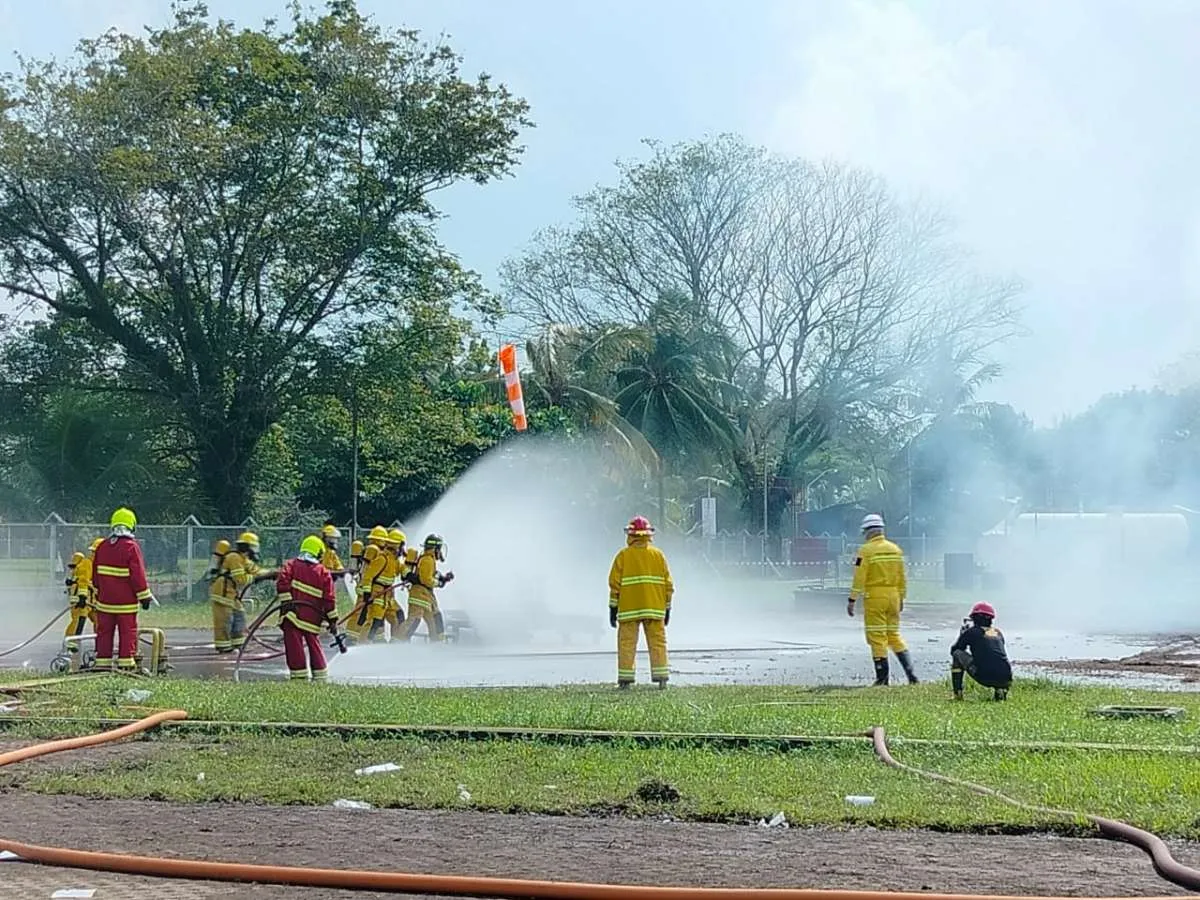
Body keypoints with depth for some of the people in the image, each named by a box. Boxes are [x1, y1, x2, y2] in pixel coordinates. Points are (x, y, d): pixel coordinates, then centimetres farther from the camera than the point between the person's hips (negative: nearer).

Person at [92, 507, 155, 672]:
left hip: (105, 600, 5)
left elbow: (95, 573, 15)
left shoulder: (102, 547, 7)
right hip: (126, 602, -5)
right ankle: (126, 664, -2)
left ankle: (102, 664, 10)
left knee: (104, 632, 9)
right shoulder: (131, 547, -12)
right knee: (128, 633, 0)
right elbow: (138, 574, -13)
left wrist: (98, 592, 26)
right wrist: (144, 596, -6)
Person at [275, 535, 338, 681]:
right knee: (315, 646, 18)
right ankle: (320, 677, 23)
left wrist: (286, 600, -13)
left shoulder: (291, 565, 6)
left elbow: (282, 582, -11)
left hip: (293, 614, -3)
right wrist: (332, 620, 9)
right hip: (313, 618, 3)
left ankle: (299, 677, -7)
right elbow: (329, 598, 6)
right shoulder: (323, 572, 10)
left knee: (295, 647, -2)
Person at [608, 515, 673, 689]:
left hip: (628, 609, -2)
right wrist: (667, 608, 13)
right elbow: (668, 584, 6)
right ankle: (661, 677, -2)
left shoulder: (623, 555, -1)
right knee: (658, 643, 5)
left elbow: (615, 583, -3)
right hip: (655, 608, 2)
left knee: (627, 643, 2)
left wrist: (613, 608, 3)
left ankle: (625, 679, -2)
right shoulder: (658, 555, 5)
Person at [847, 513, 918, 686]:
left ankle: (882, 678, -1)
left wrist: (852, 600, -8)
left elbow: (859, 578, -12)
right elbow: (902, 577, 14)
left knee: (877, 637, -1)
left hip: (874, 597, -6)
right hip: (893, 596, 6)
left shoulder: (866, 550, -9)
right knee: (894, 635, 14)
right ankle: (910, 673, 5)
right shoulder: (895, 549, 9)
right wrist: (901, 599, 23)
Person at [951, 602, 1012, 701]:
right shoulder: (998, 633, 23)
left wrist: (962, 632, 38)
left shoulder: (971, 632, 9)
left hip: (984, 677, -4)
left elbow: (953, 650, 22)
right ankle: (1001, 690, 12)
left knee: (957, 654, 16)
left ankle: (957, 693, 10)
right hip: (1004, 680, 4)